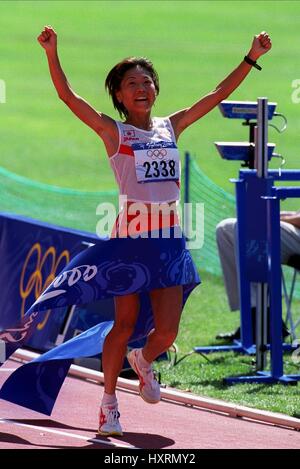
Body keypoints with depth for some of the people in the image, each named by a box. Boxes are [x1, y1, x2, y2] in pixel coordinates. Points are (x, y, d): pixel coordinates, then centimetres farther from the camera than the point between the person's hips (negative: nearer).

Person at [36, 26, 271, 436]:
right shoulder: (113, 133, 1)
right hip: (130, 234, -4)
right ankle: (109, 401, 14)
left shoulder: (171, 127, 12)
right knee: (125, 323, -2)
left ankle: (143, 360, 34)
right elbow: (68, 96, -11)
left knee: (167, 332, -1)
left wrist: (252, 58, 14)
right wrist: (52, 54, -22)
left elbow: (219, 94, 16)